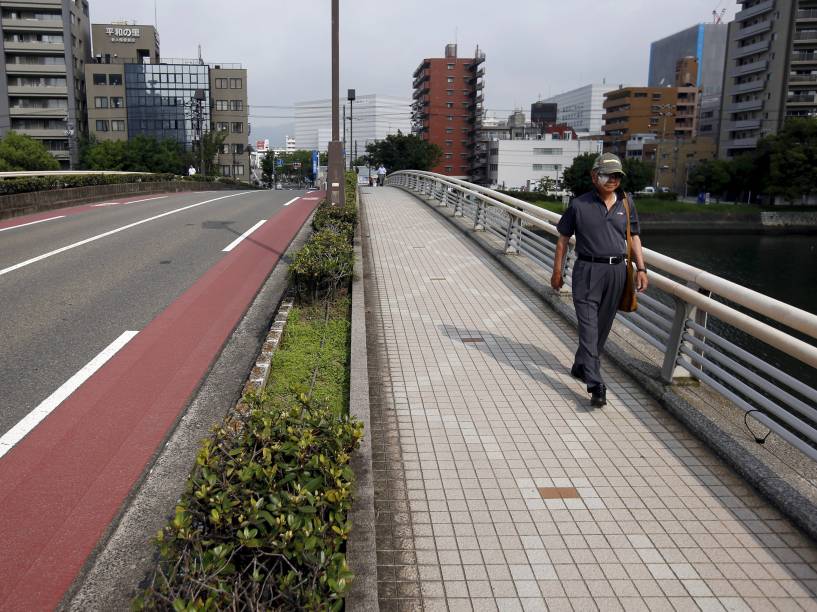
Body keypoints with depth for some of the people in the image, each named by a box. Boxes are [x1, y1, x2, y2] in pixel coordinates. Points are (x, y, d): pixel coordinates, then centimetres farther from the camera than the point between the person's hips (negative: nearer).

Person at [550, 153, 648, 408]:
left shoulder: (626, 203, 8)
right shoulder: (579, 205, -3)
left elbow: (634, 236, 15)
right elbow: (563, 238, 3)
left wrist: (641, 268, 7)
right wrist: (557, 271, 3)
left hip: (616, 271, 4)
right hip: (588, 270, -4)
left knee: (603, 326, 13)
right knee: (589, 326, -9)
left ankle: (581, 366, 33)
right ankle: (596, 386, -10)